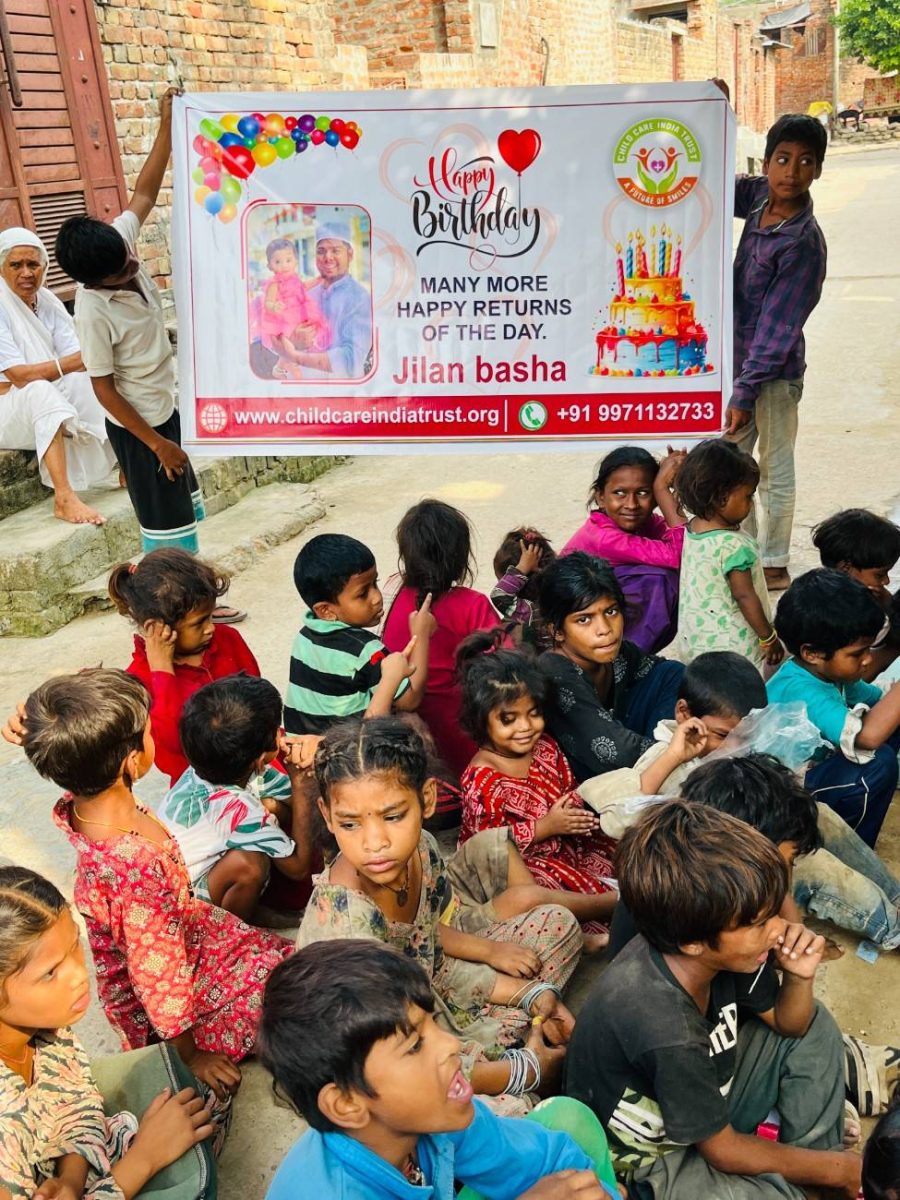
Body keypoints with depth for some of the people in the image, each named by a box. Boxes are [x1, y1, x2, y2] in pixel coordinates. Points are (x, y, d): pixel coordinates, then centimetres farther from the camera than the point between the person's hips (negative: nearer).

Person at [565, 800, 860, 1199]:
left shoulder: (715, 950, -20)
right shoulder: (667, 1031, -40)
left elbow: (788, 1025, 2)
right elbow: (723, 1151, -21)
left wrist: (800, 978, -21)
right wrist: (835, 1168, -9)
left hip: (706, 1095, 8)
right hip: (649, 1156, -7)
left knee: (817, 1025, 6)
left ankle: (814, 1152, 14)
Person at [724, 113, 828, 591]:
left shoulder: (804, 244, -22)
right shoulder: (759, 195, -2)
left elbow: (776, 328, -22)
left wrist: (744, 393, -23)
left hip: (774, 373, -7)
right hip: (739, 356, 7)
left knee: (775, 472, 8)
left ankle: (774, 566, 24)